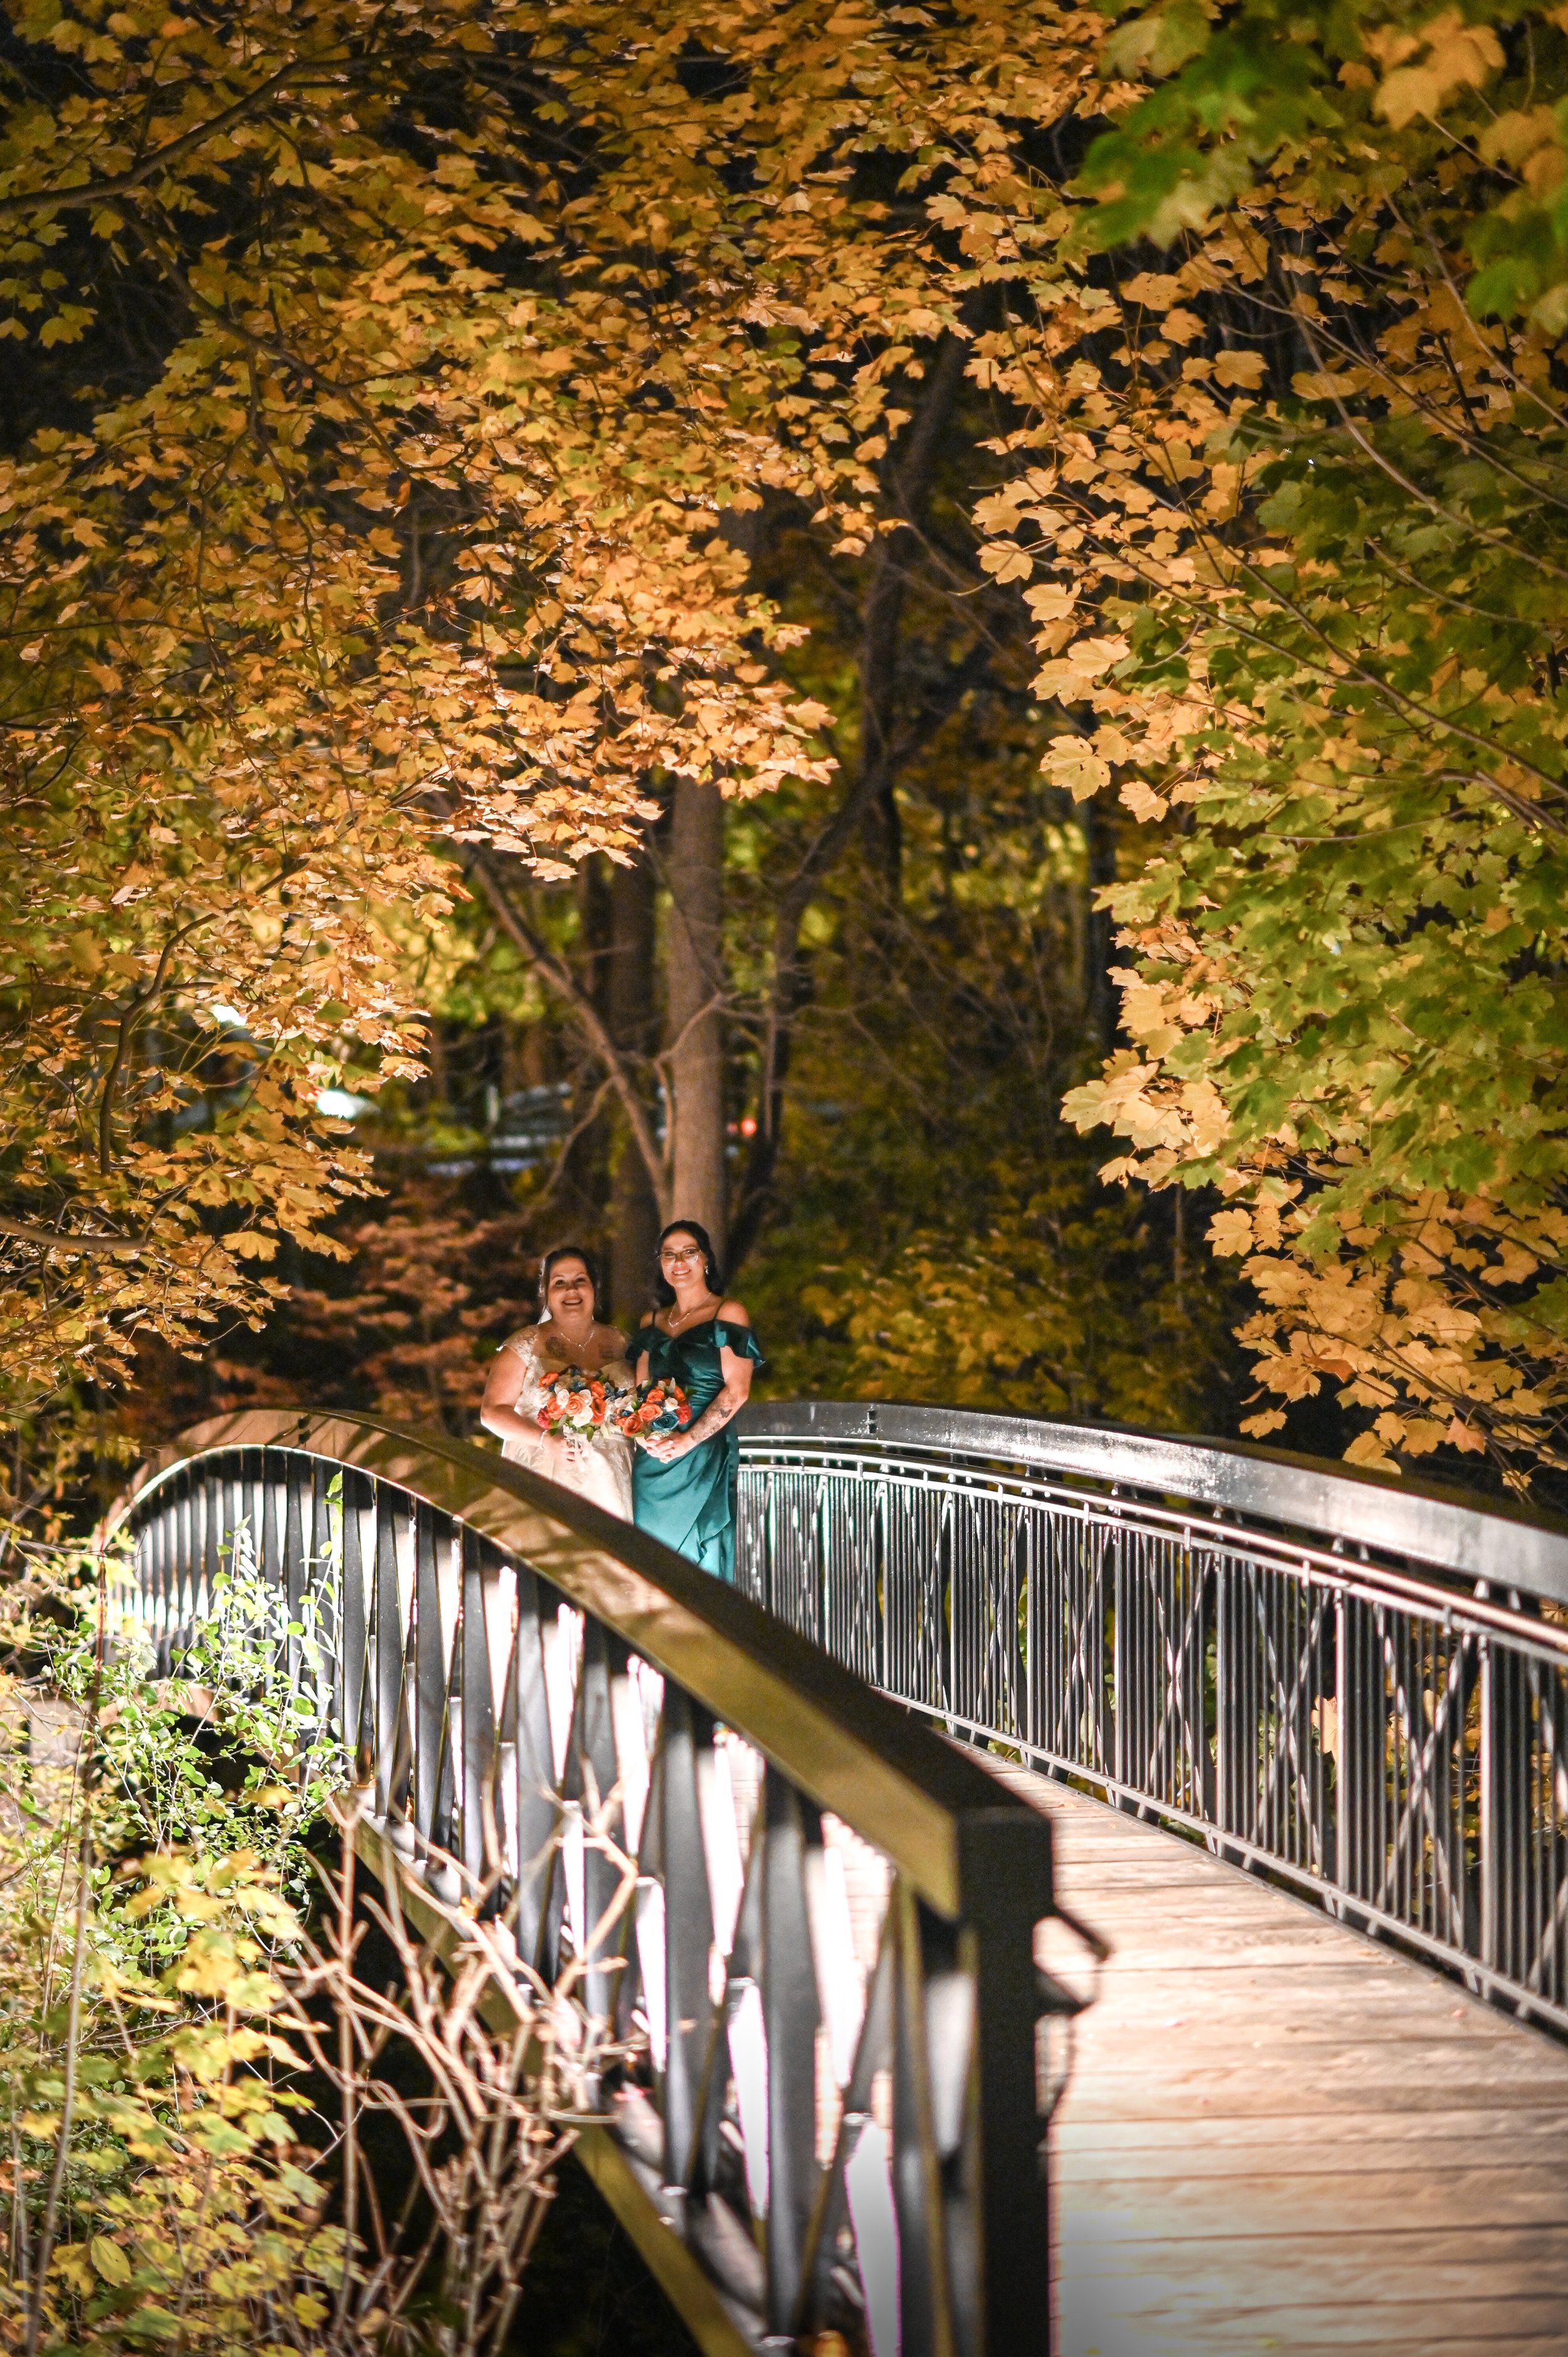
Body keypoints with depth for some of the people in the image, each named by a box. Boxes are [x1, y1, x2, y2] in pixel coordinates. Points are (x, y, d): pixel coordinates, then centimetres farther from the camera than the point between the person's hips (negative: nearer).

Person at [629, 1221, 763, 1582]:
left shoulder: (727, 1314, -1)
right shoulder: (654, 1322, 17)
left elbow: (736, 1391, -9)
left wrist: (687, 1440, -16)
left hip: (704, 1456, -5)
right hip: (653, 1460, 5)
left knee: (700, 1562, -5)